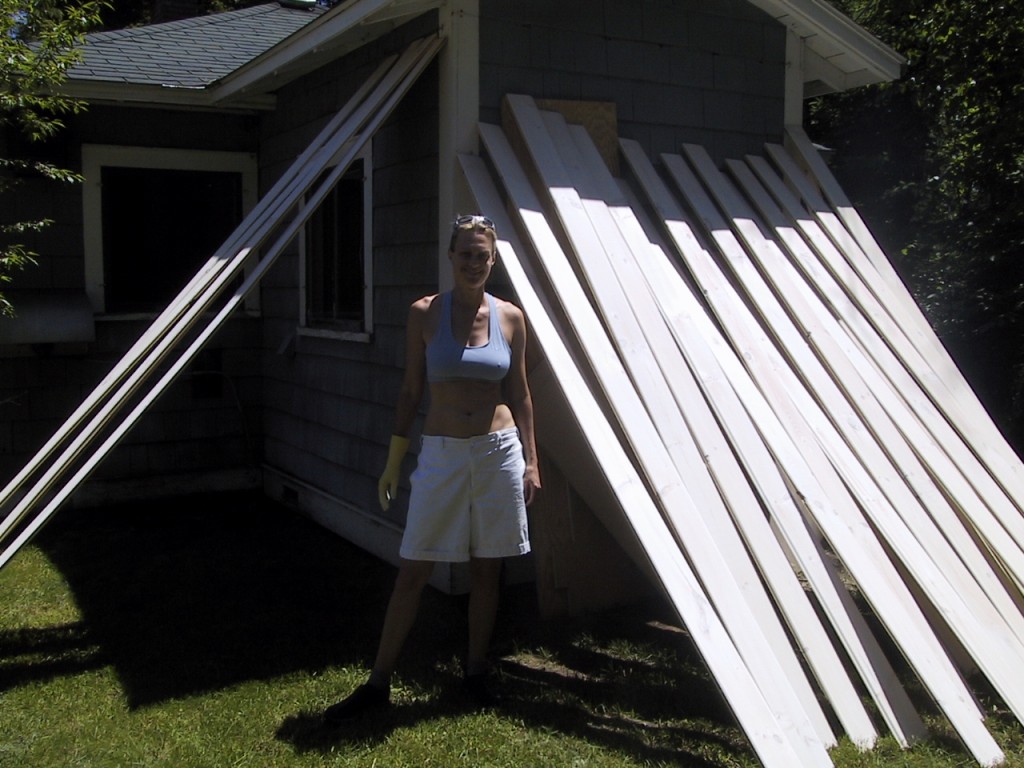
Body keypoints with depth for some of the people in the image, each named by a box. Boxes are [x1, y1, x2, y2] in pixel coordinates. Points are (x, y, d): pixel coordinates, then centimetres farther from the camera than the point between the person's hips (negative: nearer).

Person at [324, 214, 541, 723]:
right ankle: (378, 683, 14)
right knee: (413, 570, 3)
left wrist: (530, 461, 5)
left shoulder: (510, 318, 2)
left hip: (499, 452, 1)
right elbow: (410, 391, 1)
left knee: (486, 568, 10)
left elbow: (519, 393, 8)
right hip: (441, 454, -1)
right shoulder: (424, 314, -2)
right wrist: (393, 463, 1)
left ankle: (476, 672, 26)